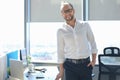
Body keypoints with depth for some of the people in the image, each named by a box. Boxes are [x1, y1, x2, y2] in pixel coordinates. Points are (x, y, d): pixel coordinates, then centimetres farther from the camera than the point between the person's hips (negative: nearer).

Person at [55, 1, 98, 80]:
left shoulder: (85, 25, 2)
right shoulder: (61, 31, 1)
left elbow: (92, 42, 9)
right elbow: (60, 51, 5)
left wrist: (94, 60, 0)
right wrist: (61, 71, 4)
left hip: (86, 64, 1)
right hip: (70, 65, 0)